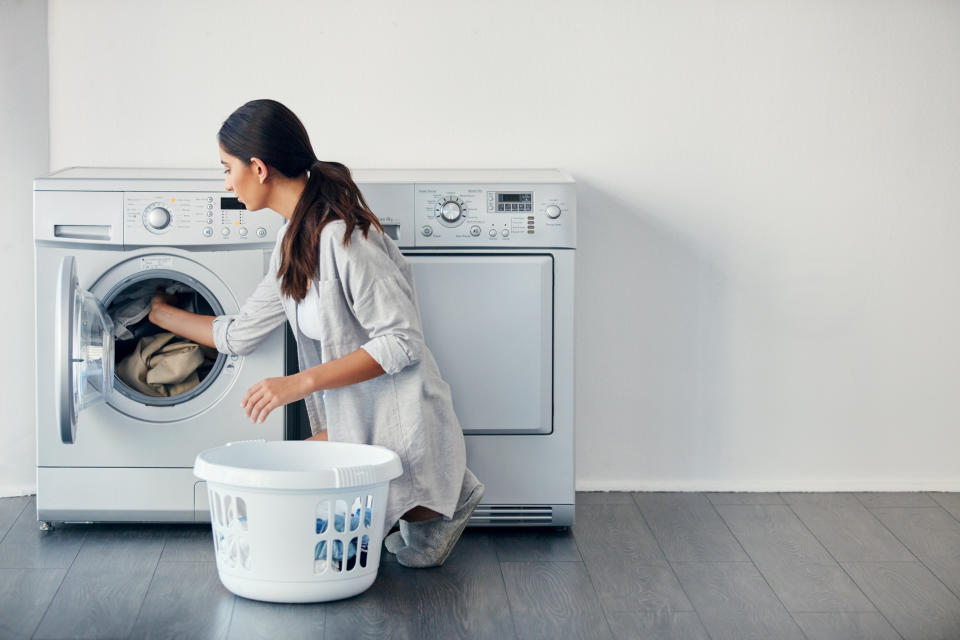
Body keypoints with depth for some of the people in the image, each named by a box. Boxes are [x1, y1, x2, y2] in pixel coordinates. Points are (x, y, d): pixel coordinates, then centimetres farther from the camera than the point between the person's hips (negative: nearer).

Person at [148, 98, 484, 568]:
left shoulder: (344, 238, -22)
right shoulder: (292, 244, 8)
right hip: (351, 422, 9)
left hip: (399, 429, -9)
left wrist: (300, 383, -25)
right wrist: (162, 314, 29)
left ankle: (430, 507, 3)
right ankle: (434, 494, 13)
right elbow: (239, 335, 18)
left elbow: (401, 342, -23)